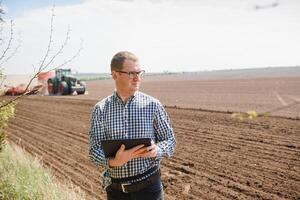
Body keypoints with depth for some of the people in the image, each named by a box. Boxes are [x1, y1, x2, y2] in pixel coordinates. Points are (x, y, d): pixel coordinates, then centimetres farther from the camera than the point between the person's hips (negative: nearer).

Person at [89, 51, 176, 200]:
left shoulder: (152, 105, -6)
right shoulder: (100, 110, -5)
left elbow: (170, 140, -1)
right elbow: (94, 150, -6)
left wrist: (157, 150, -21)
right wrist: (113, 162, -25)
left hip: (148, 185, 0)